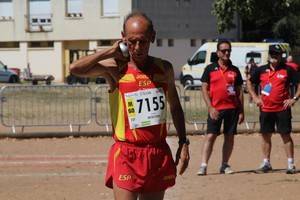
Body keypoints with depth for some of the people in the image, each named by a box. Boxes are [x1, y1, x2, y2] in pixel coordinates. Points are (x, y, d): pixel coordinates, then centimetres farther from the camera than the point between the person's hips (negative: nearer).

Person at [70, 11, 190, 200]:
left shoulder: (164, 69, 6)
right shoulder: (116, 69, -7)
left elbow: (175, 106, 19)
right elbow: (75, 68, -23)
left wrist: (183, 143, 14)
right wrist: (110, 52, -13)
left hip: (159, 154, 4)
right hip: (127, 154, -4)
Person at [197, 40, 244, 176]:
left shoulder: (235, 70, 10)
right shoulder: (210, 69, 3)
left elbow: (239, 91, 11)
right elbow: (204, 89, 1)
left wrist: (241, 111, 6)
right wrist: (210, 107, -9)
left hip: (232, 108, 3)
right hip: (215, 109, -3)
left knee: (229, 137, 4)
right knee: (210, 136, -8)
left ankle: (225, 165, 13)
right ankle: (203, 165, -9)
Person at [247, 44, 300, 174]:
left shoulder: (287, 70, -2)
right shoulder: (261, 70, 7)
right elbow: (249, 82, 19)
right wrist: (255, 97, 9)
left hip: (282, 109, -3)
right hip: (265, 109, 3)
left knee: (286, 135, -2)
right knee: (266, 136, 8)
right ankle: (266, 163, 18)